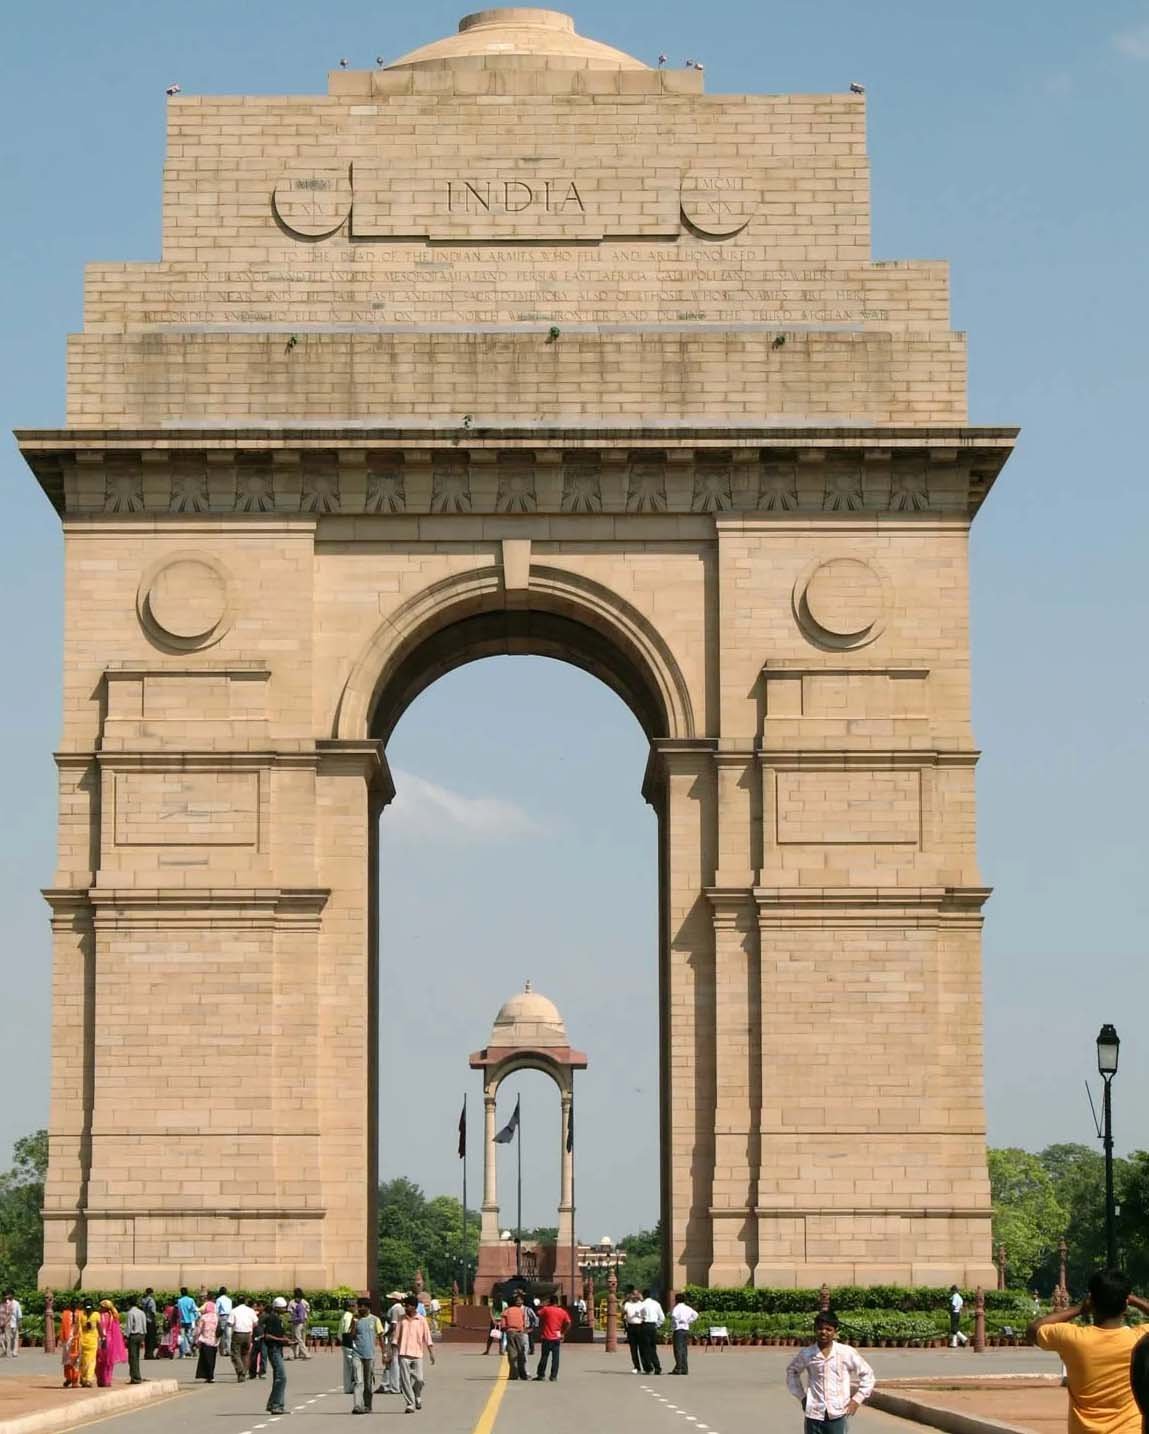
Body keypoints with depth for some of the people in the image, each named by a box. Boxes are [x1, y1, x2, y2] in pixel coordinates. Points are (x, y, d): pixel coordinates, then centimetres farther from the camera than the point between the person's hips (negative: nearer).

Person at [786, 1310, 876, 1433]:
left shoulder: (847, 1353, -4)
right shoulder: (806, 1354, 0)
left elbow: (867, 1374, 5)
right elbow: (792, 1371, 18)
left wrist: (857, 1399, -1)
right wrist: (801, 1396, 10)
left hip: (837, 1415, -1)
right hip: (814, 1415, 1)